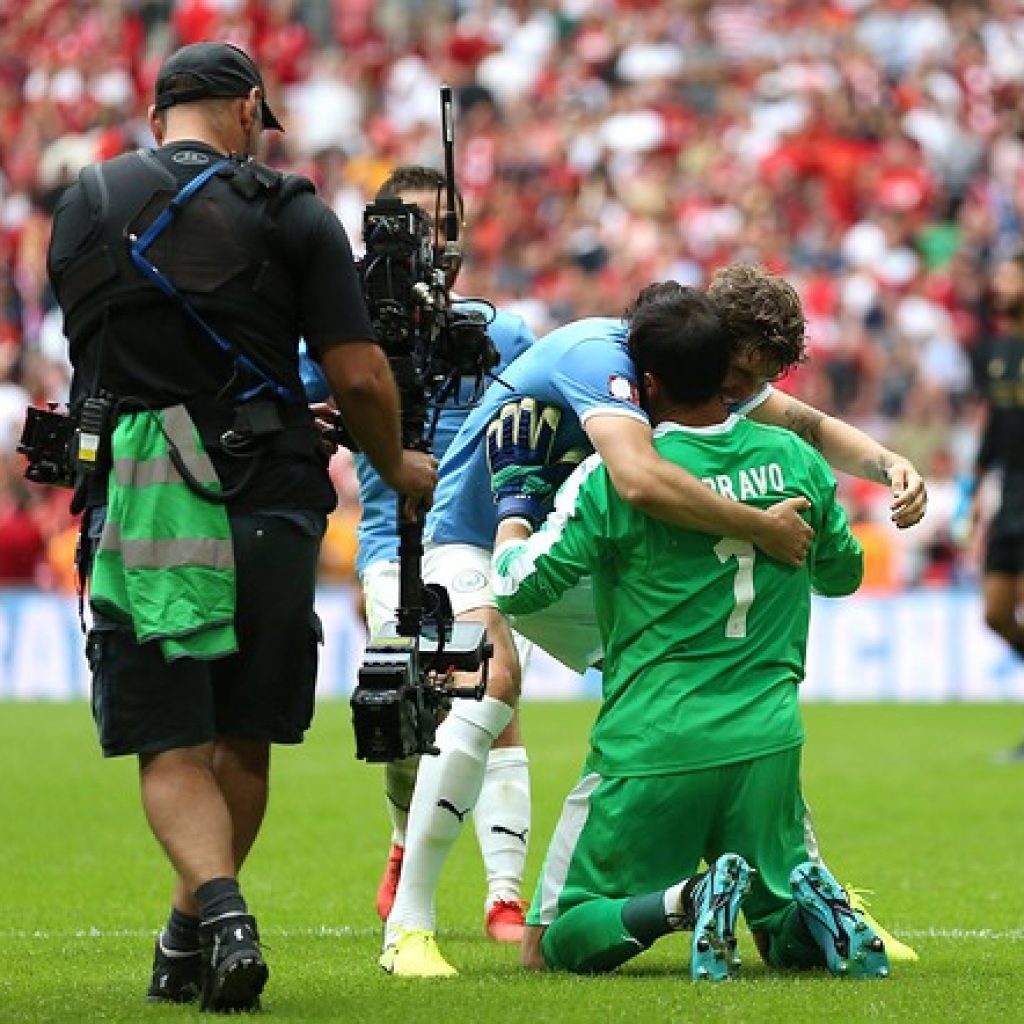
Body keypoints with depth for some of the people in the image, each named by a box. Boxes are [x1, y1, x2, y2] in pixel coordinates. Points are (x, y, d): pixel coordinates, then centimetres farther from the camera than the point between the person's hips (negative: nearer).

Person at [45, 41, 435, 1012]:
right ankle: (187, 949, 21)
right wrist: (396, 466, 15)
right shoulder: (290, 212, 0)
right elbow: (357, 375, -3)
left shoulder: (85, 203, 8)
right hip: (266, 505, 0)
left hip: (136, 508, 1)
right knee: (243, 739, 14)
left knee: (170, 748, 2)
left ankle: (220, 909, -22)